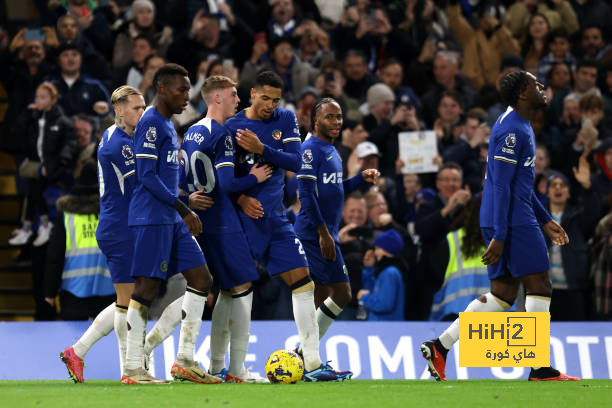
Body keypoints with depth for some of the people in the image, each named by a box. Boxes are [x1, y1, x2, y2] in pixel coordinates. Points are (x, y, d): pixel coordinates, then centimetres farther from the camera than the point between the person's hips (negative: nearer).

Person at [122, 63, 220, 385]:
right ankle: (133, 368, -6)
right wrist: (184, 210, -18)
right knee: (147, 286, -9)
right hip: (151, 218, -10)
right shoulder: (151, 123, -11)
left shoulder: (167, 125, 20)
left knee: (201, 279, 6)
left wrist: (184, 209, 24)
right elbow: (147, 176, -17)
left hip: (171, 219, 10)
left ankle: (184, 361, 7)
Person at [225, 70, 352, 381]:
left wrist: (262, 148, -15)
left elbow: (295, 163, -2)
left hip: (275, 216, 5)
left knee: (303, 283, 2)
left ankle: (312, 364, 4)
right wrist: (240, 198, -18)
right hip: (246, 216, -5)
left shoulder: (285, 120, 9)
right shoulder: (231, 127, -4)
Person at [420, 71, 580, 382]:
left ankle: (439, 347, 6)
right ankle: (541, 369, -3)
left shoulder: (520, 127, 20)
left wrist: (545, 220, 27)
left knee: (502, 295, 8)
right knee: (539, 286, -5)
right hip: (514, 222, -10)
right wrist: (499, 236, -21)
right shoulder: (512, 130, -14)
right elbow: (502, 186, -18)